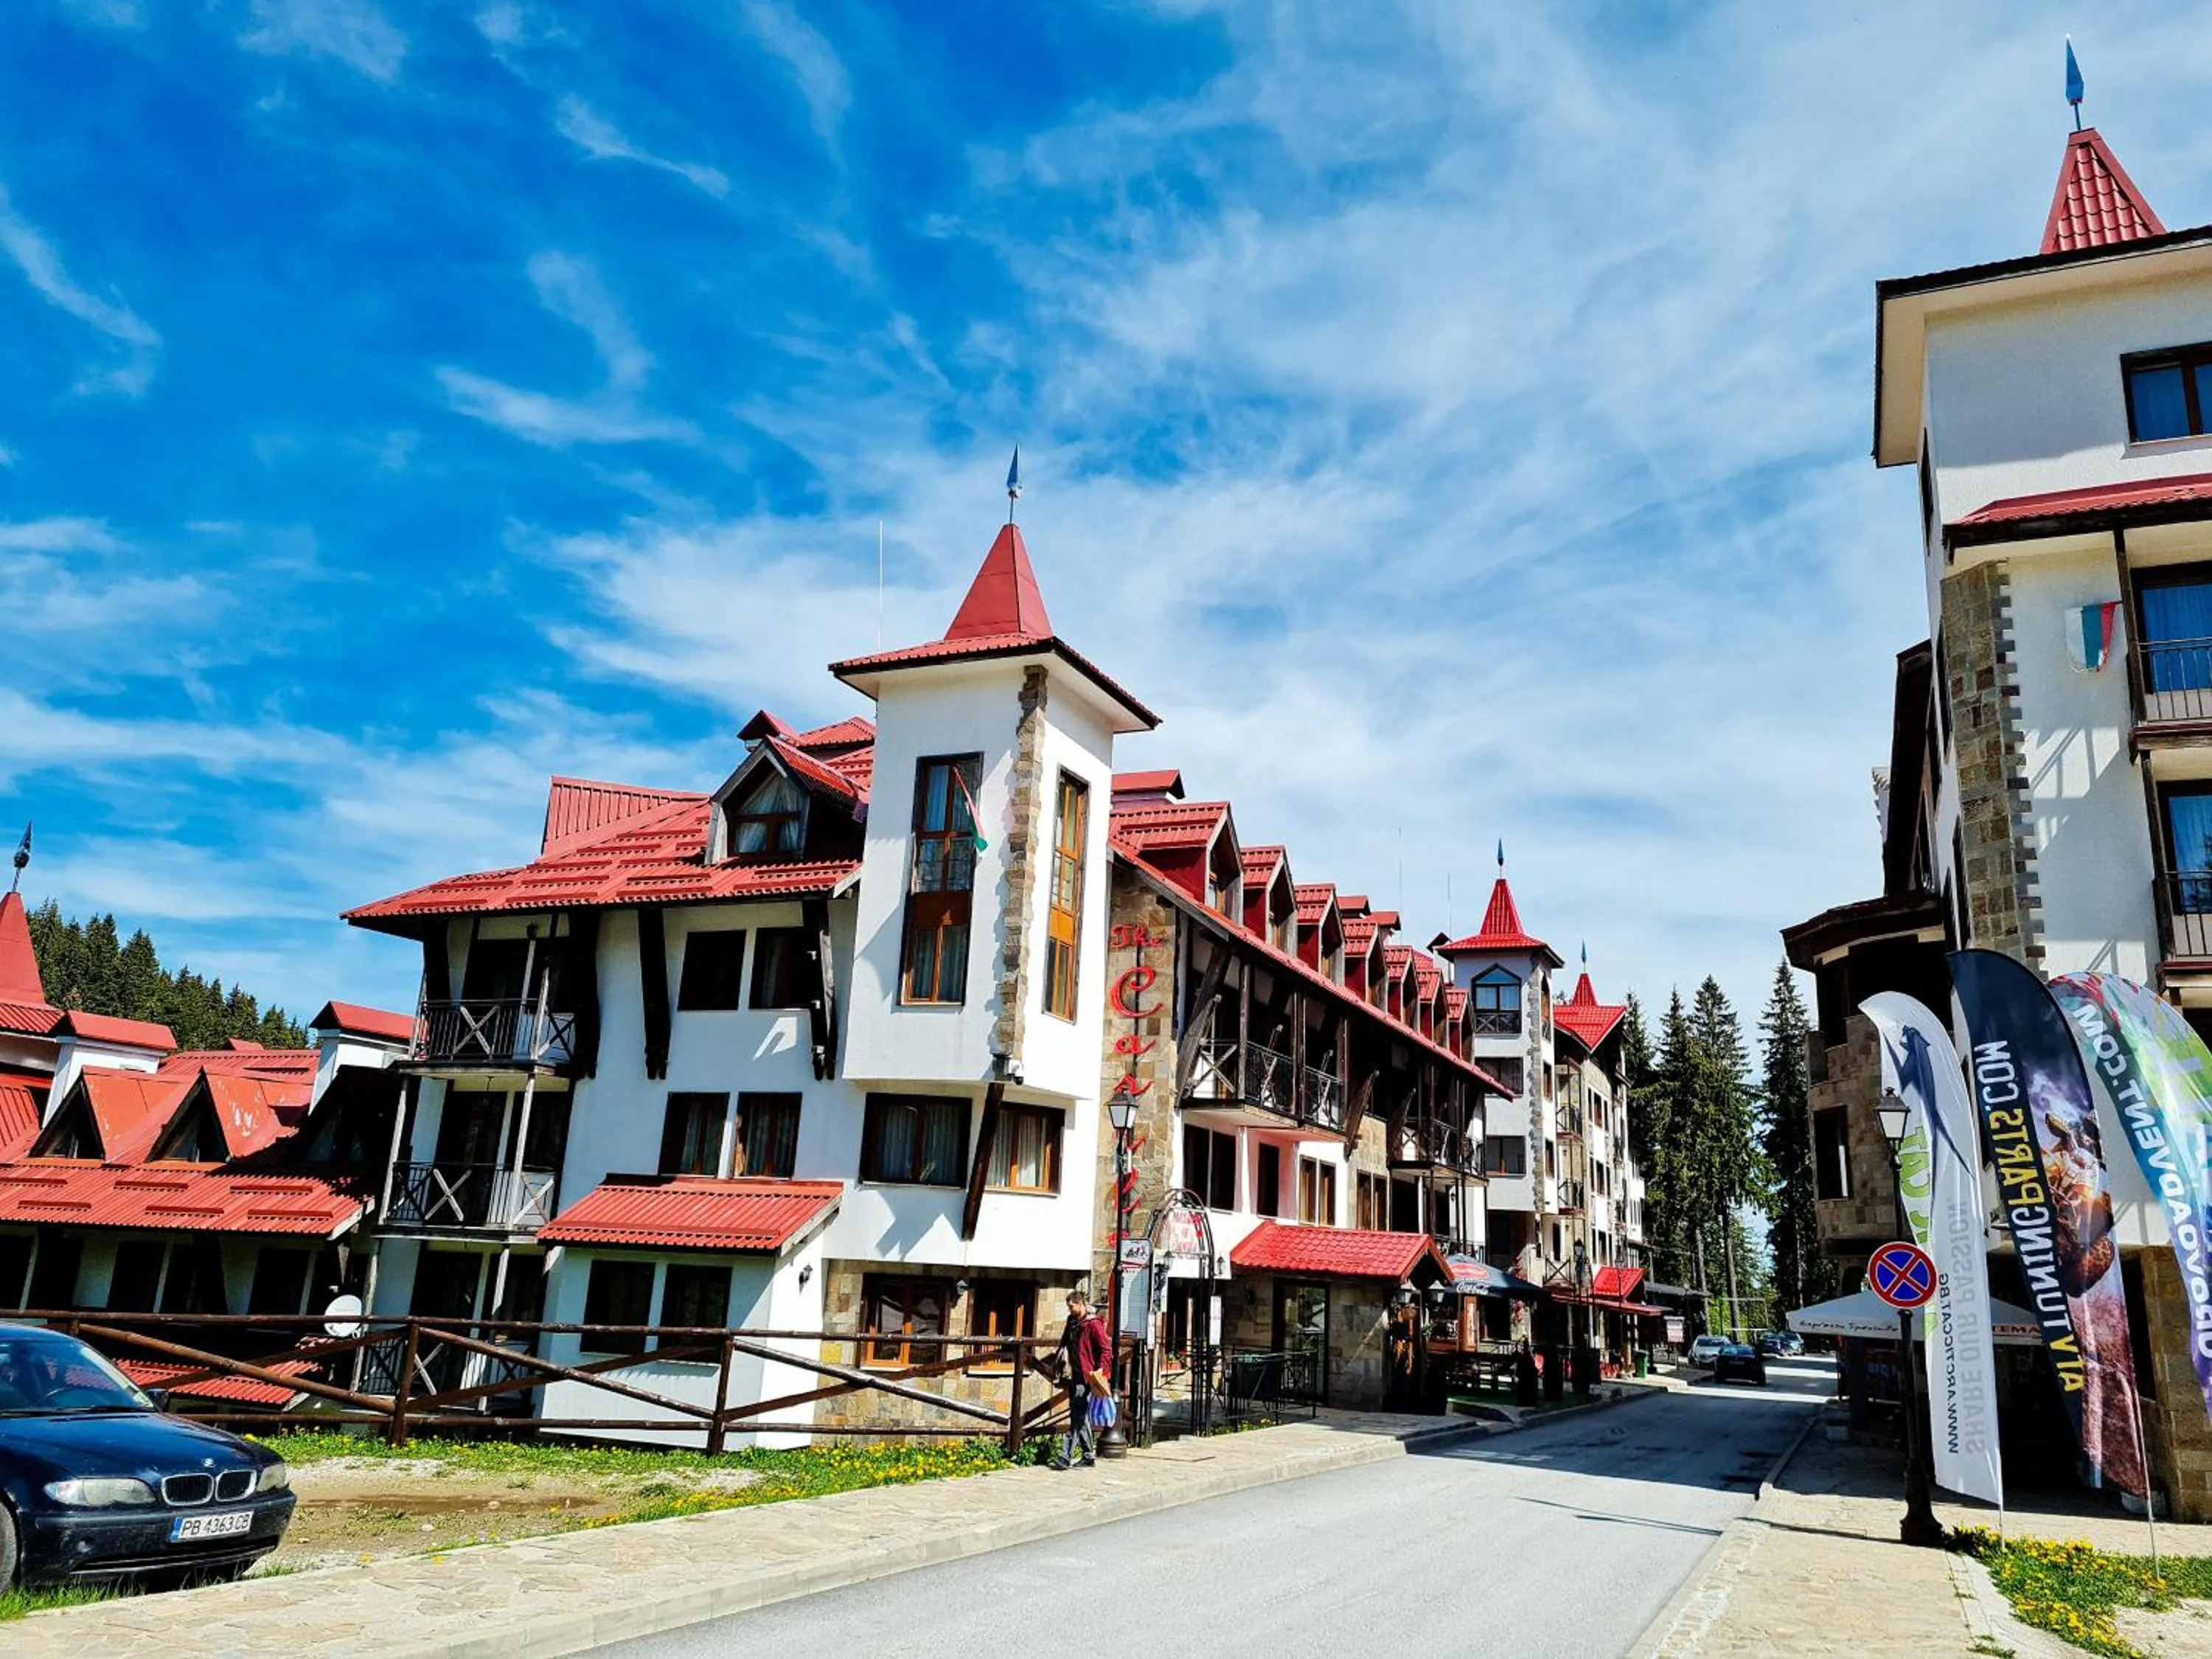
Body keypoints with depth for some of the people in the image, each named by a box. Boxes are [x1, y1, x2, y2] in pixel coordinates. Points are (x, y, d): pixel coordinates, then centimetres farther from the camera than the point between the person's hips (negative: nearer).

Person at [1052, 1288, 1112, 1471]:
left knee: (1078, 1417, -10)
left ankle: (1066, 1456, -13)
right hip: (1074, 1377, 9)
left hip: (1086, 1377, -9)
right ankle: (1089, 1456, 18)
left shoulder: (1093, 1324, -9)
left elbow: (1107, 1349, -13)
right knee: (1080, 1417, 11)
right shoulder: (1072, 1323, 16)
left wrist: (1101, 1369, -24)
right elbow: (1065, 1346, 27)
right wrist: (1064, 1370, 20)